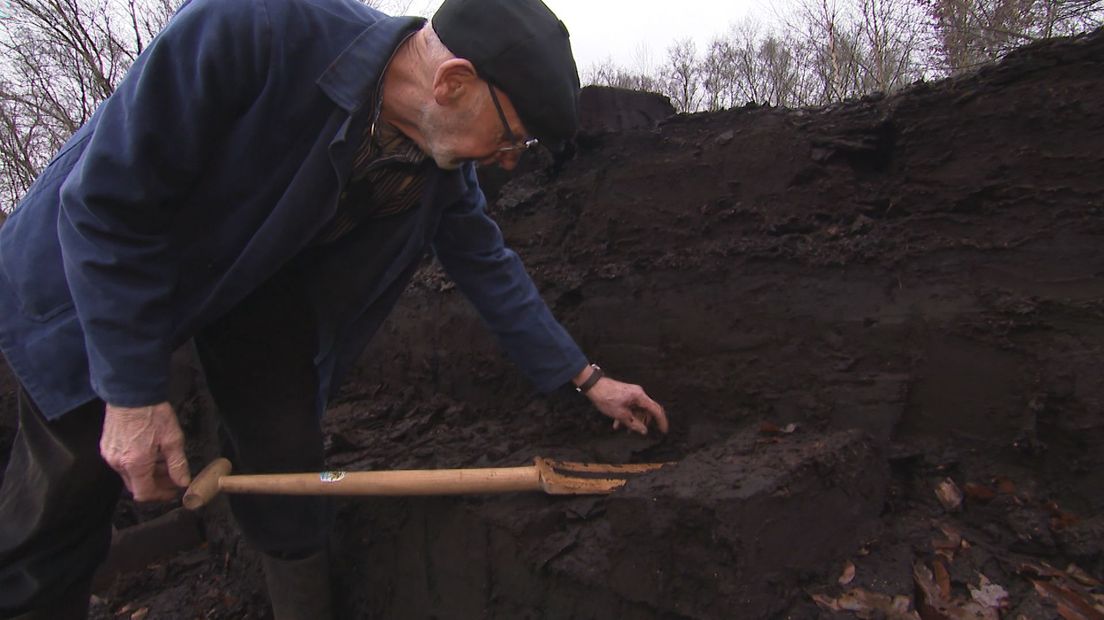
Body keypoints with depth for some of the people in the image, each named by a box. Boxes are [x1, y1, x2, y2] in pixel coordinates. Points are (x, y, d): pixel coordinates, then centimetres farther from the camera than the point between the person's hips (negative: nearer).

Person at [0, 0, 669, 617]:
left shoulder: (445, 164, -16)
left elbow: (490, 268, -3)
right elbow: (106, 202, -28)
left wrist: (587, 379, 1)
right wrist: (132, 391, -23)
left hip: (264, 285, 4)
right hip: (99, 271, -3)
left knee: (290, 480, 1)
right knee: (57, 514, 1)